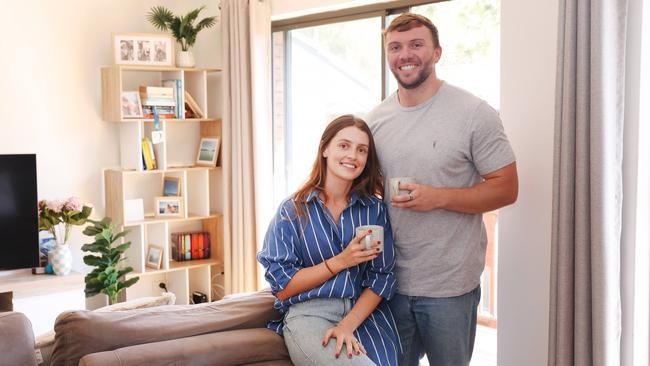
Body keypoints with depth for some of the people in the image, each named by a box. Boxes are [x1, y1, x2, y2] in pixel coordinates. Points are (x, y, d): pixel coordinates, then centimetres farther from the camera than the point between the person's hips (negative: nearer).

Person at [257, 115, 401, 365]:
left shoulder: (375, 210, 9)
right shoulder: (292, 210, 3)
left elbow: (382, 278, 3)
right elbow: (282, 288, -1)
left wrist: (347, 326, -12)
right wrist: (340, 261, -10)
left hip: (365, 310, 3)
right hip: (308, 313, -3)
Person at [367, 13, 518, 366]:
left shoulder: (474, 113, -9)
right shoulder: (377, 118, 7)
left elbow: (506, 188, -9)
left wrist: (438, 197, -21)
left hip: (449, 285, -4)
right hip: (391, 281, 5)